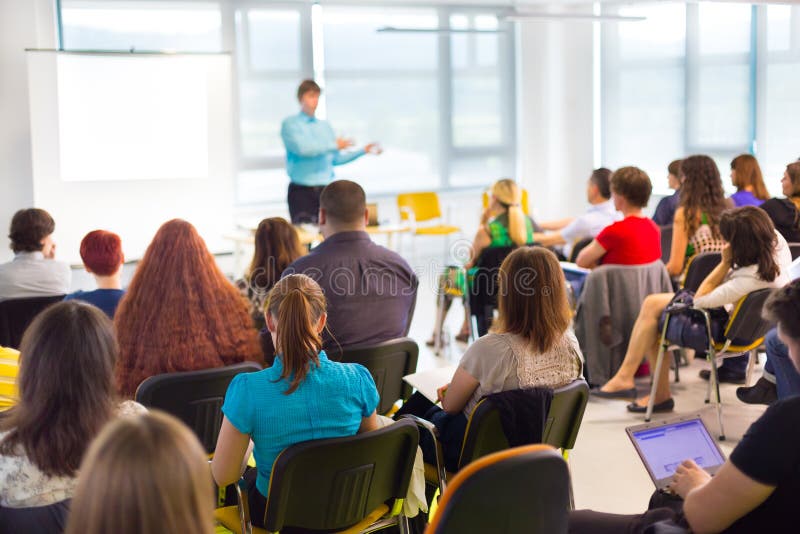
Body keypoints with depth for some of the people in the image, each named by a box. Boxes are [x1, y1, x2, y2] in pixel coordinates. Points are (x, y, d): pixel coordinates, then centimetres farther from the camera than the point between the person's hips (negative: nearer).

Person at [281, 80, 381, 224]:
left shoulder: (325, 126, 16)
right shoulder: (290, 124, 0)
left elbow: (336, 158, 18)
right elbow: (302, 148, -17)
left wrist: (363, 151, 10)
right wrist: (334, 145, -11)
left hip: (325, 189, 5)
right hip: (301, 190, -4)